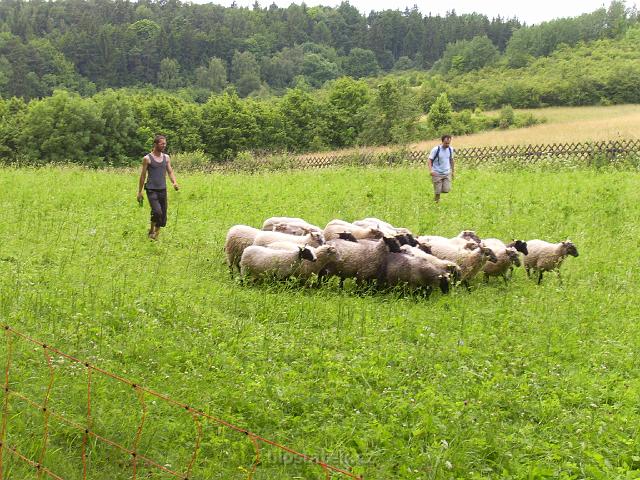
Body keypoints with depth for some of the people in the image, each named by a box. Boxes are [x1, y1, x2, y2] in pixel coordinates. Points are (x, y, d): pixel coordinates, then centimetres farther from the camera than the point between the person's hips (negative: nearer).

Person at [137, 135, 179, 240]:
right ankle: (151, 230, 3)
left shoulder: (166, 158, 11)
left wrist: (174, 182, -10)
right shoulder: (147, 158, -2)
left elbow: (170, 172, 11)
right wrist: (139, 192, 2)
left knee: (163, 215, 4)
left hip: (163, 190, 5)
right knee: (157, 212, -20)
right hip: (151, 190, -5)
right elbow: (143, 176, 2)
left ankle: (156, 233, 19)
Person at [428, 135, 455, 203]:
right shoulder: (436, 149, -13)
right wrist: (431, 170, -25)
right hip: (437, 174, -4)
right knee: (437, 192, -4)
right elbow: (430, 160, -10)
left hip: (447, 173, 4)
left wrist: (452, 171, 20)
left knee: (447, 190, -7)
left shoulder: (450, 149, 2)